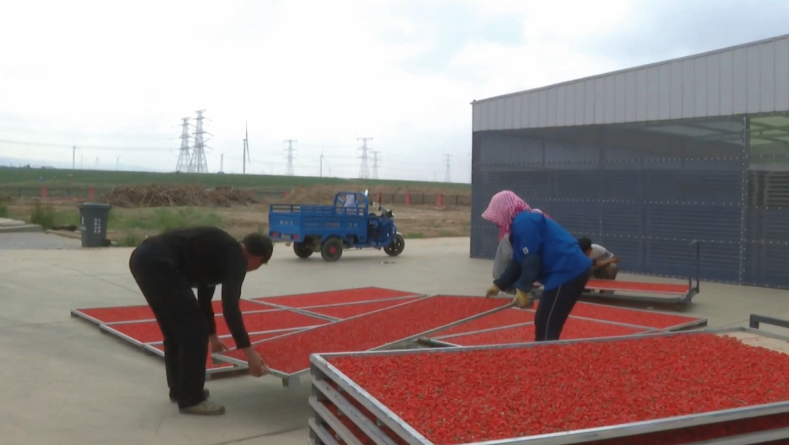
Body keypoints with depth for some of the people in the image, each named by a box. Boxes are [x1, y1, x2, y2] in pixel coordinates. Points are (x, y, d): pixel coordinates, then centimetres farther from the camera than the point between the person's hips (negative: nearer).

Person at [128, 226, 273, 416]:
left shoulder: (219, 249, 29)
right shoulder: (236, 257, 3)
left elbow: (204, 296, 41)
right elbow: (230, 307, -10)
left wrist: (212, 336, 52)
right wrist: (248, 351, -8)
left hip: (143, 257, 10)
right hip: (158, 263, -10)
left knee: (175, 328, 23)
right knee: (194, 329, 0)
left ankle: (179, 389, 34)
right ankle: (191, 399, 10)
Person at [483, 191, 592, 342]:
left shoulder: (523, 222, -12)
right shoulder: (523, 222, 21)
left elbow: (532, 260, -18)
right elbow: (518, 262, 25)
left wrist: (523, 290, -14)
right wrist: (498, 285, 29)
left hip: (567, 273, -10)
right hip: (573, 271, 10)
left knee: (545, 328, -5)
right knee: (544, 325, 17)